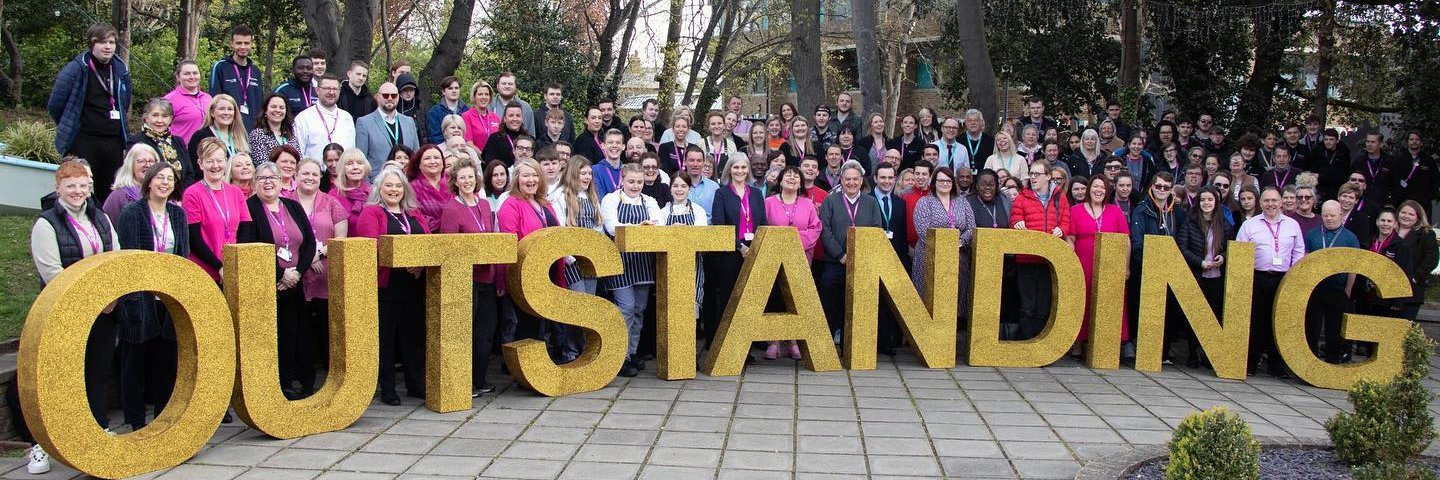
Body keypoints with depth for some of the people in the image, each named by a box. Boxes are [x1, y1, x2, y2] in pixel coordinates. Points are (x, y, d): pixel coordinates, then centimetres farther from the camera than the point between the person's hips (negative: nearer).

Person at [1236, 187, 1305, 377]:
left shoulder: (1292, 225, 12)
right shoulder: (1249, 224, 6)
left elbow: (1299, 252, 14)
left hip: (1284, 280, 2)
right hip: (1257, 279, -1)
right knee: (1255, 321, 0)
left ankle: (1276, 364, 11)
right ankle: (1251, 362, 8)